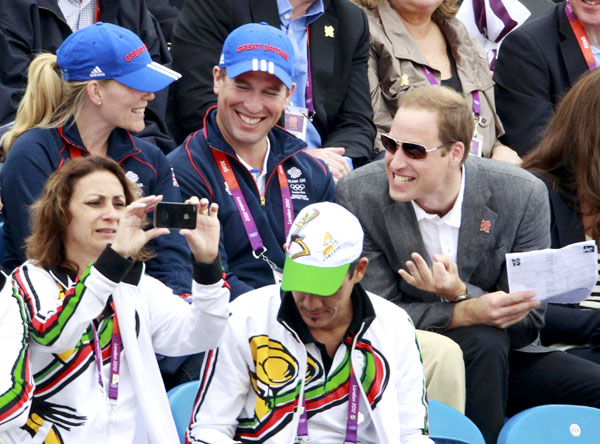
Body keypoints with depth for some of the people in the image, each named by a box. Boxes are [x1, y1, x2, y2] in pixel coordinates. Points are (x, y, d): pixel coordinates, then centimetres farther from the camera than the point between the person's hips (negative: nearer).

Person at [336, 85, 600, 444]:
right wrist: (470, 313, -29)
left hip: (504, 360, 2)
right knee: (483, 341, -32)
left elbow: (528, 323, -7)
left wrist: (460, 294, -28)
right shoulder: (359, 196, -11)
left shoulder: (523, 195, -10)